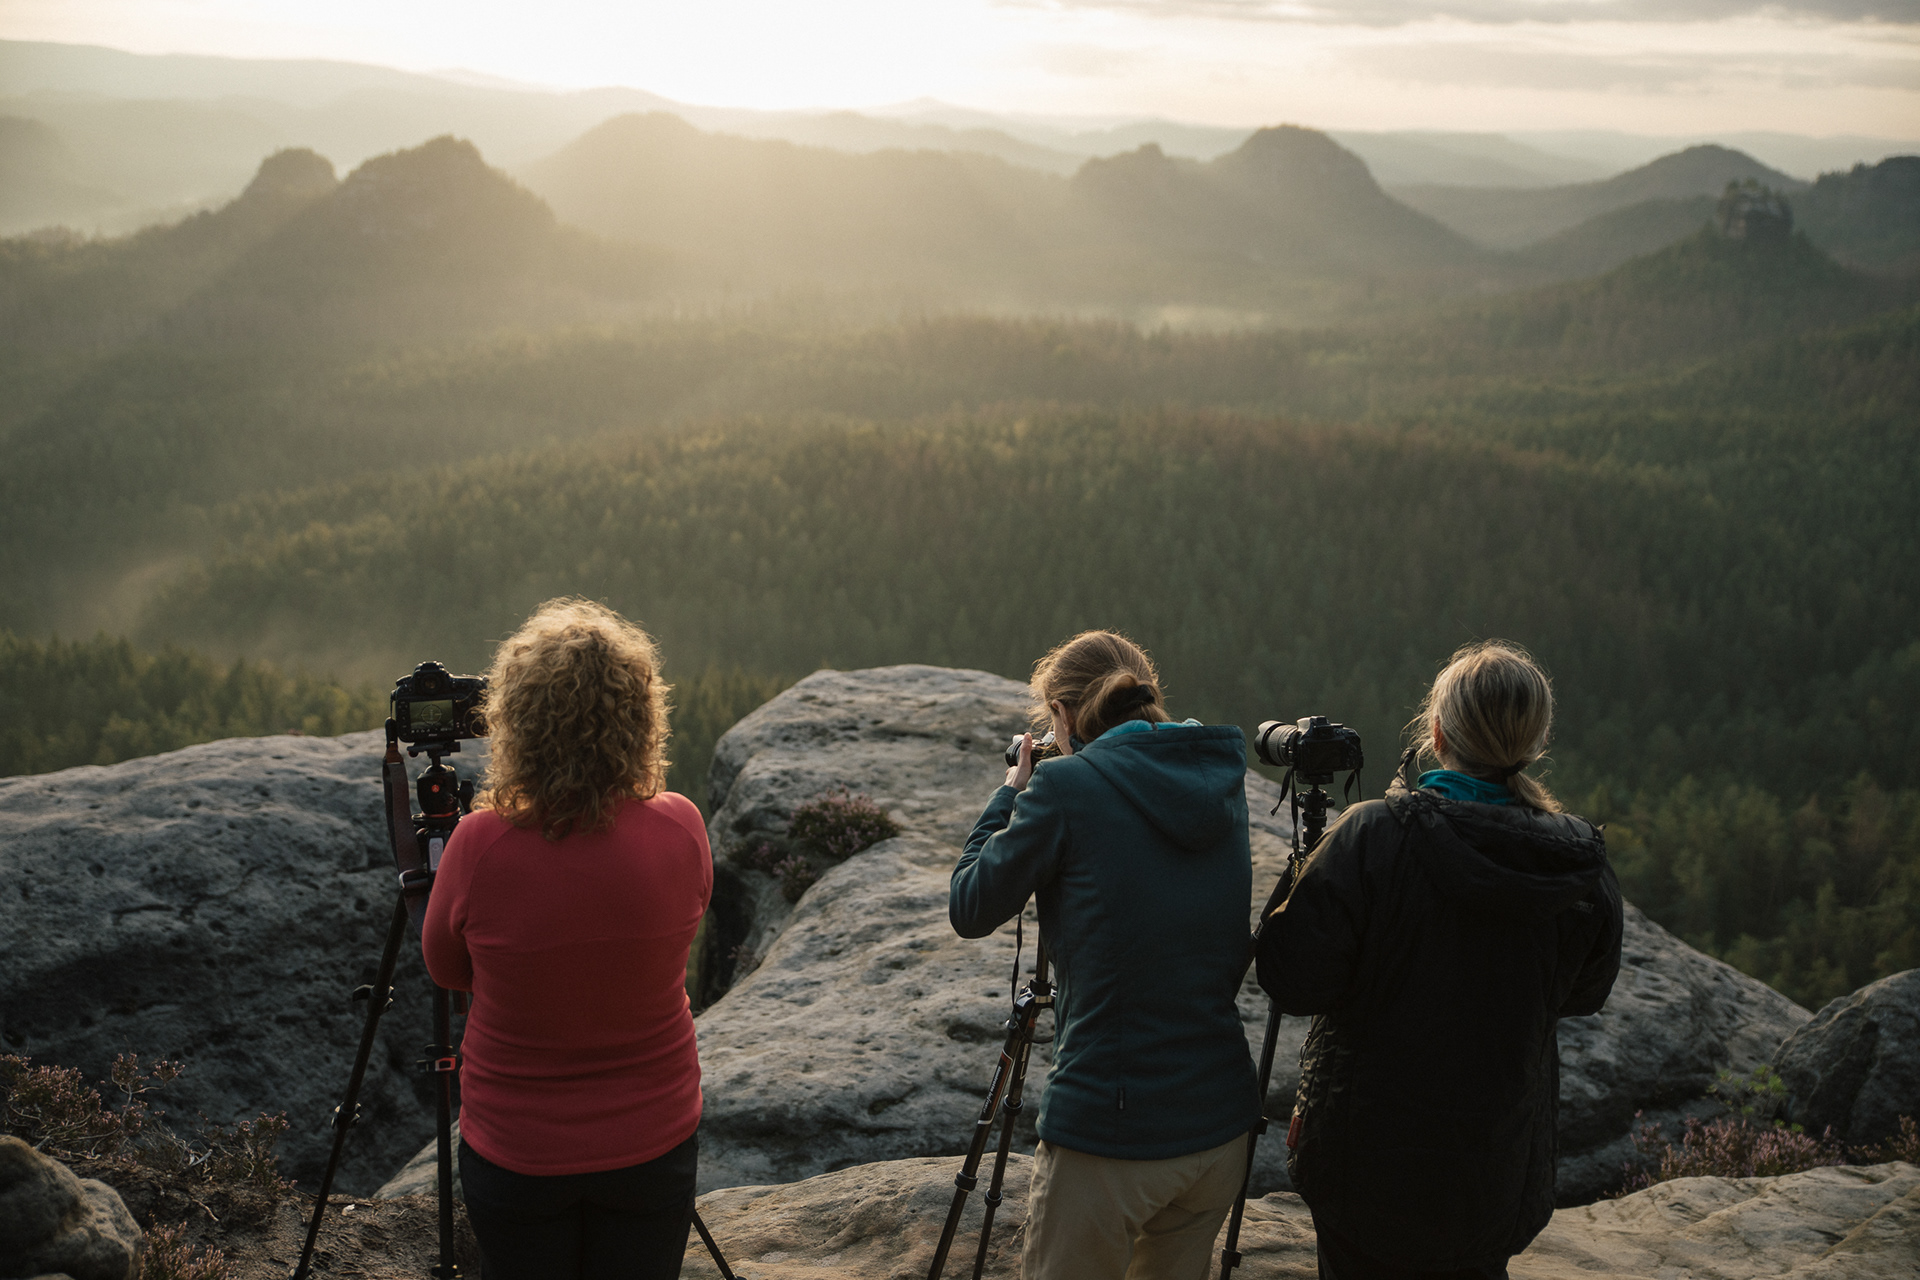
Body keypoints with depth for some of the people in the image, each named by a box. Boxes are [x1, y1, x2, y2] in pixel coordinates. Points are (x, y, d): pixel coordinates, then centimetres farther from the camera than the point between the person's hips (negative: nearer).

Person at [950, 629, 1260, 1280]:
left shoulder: (1067, 786, -12)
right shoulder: (1223, 781, 7)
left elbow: (969, 910, -2)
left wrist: (1010, 797, 12)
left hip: (1109, 1134, -6)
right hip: (1220, 1125, 7)